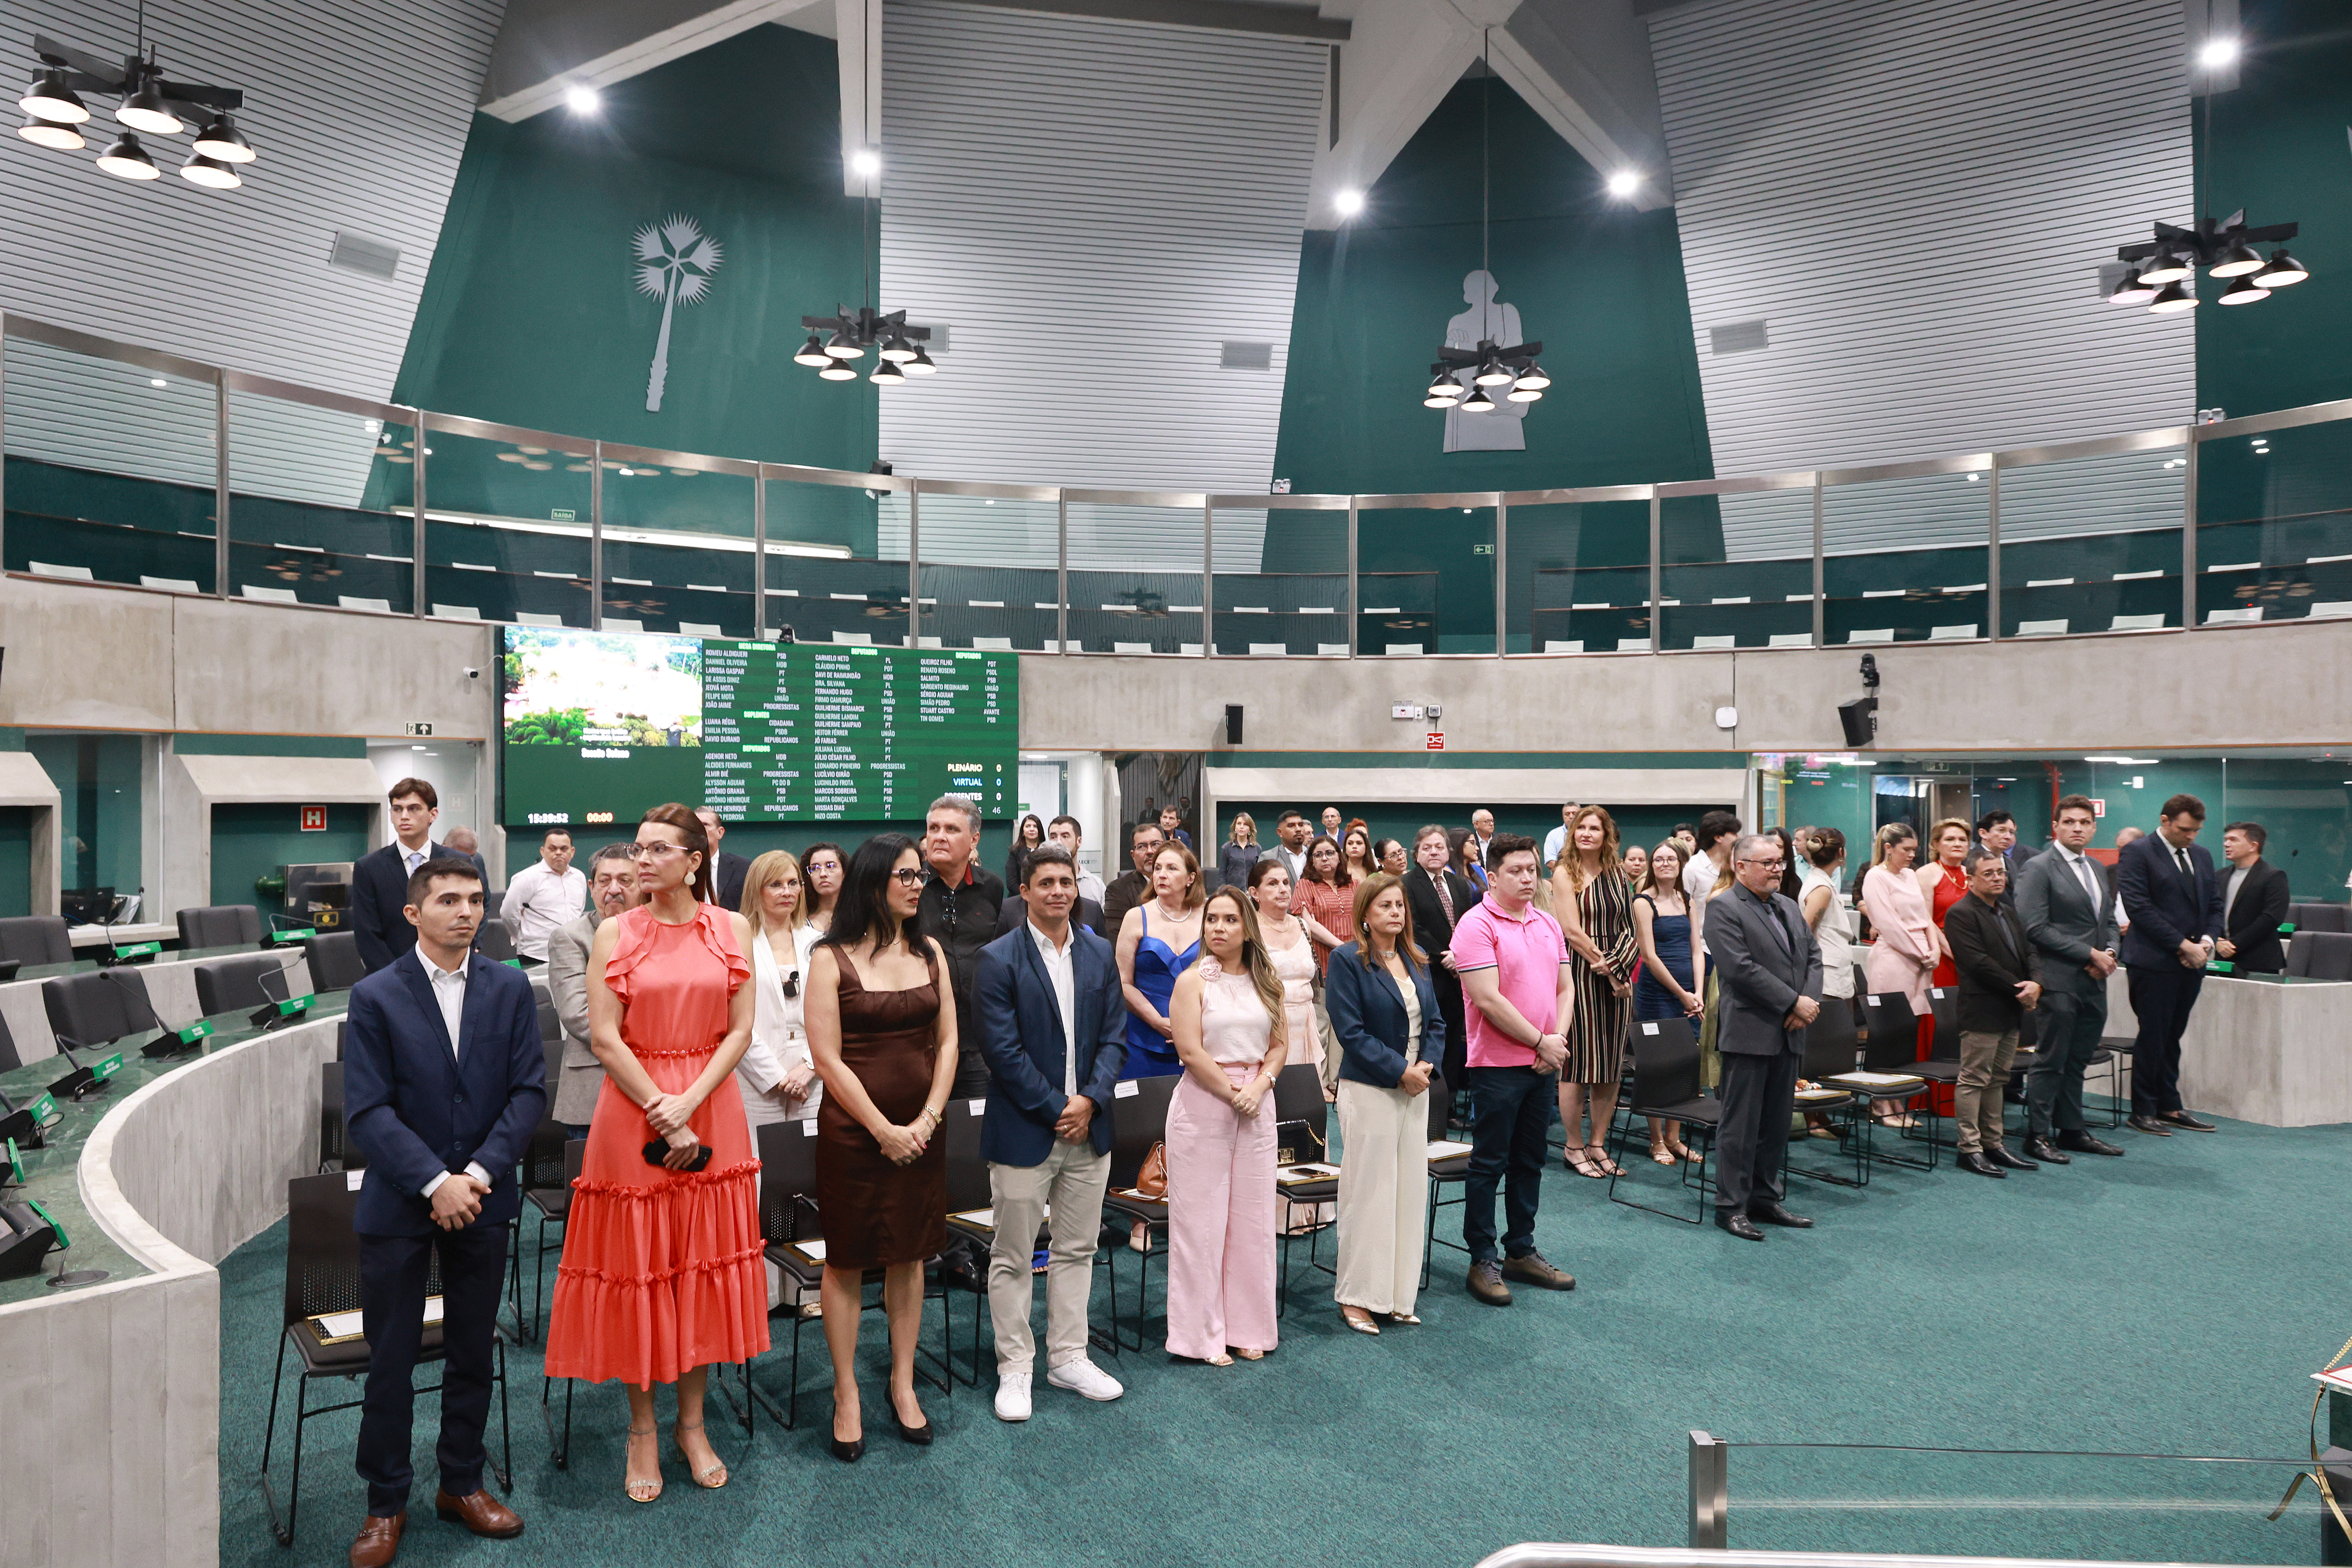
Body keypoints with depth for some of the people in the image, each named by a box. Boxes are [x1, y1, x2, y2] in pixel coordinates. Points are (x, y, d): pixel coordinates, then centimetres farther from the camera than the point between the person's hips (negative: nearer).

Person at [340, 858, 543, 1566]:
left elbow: (529, 1091, -3)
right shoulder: (376, 996, -7)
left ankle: (462, 1484, 31)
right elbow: (368, 1109, -11)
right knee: (390, 1361, 7)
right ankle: (386, 1504, 24)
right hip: (398, 1206, -2)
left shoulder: (510, 988, 0)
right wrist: (435, 1182, -19)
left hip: (481, 1198, 2)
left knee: (473, 1354, 13)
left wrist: (478, 1173, -14)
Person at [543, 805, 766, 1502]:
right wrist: (662, 1116, -12)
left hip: (711, 1110, 2)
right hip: (632, 1113, -1)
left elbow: (740, 1030, -1)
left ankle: (693, 1424, 24)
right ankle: (643, 1430, 21)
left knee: (705, 1264, 9)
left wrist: (688, 1104, -13)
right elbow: (605, 1039, -7)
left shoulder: (731, 930, 2)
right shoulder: (615, 934, -2)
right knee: (637, 1267, 6)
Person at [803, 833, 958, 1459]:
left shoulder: (930, 953, 6)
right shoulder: (831, 959, -7)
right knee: (847, 1261, 6)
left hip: (920, 1131, 4)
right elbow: (829, 1060, -11)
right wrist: (884, 1130, -13)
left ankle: (903, 1384, 26)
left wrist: (928, 1119, -7)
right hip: (853, 1131, -4)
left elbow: (947, 1042, 5)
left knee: (909, 1256, 12)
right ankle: (847, 1394, 20)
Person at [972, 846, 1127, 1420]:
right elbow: (1003, 1050, -13)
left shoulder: (1100, 953, 6)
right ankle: (1014, 1369, 19)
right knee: (1013, 1258, 6)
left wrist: (1090, 1100, -9)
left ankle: (1068, 1358, 28)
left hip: (1088, 1128, 5)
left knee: (1076, 1250, 15)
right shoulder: (999, 959, -9)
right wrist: (1055, 1110, -14)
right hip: (1023, 1131, -5)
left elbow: (1115, 1037, 5)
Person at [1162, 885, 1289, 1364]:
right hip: (1204, 1105, -4)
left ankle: (1247, 1328, 21)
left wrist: (1259, 1087, -9)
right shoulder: (1193, 981, -5)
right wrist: (1233, 1094, -12)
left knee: (1251, 1217, 9)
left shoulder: (1265, 982, 9)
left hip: (1256, 1106, 4)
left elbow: (1279, 1044, 8)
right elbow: (1191, 1052, -12)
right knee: (1202, 1218, 2)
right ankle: (1204, 1333, 13)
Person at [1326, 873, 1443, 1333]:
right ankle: (1358, 1296, 11)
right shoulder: (1348, 961, -9)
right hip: (1369, 1091, -6)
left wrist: (1428, 1065, -5)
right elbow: (1351, 1031, -15)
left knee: (1411, 1191, 9)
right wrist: (1399, 1071, -17)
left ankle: (1399, 1294, 20)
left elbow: (1435, 1021, 13)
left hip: (1415, 1090, 7)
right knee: (1369, 1191, -1)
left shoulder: (1417, 959, 11)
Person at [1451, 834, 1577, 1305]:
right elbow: (1489, 1001, -18)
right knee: (1489, 1164, 2)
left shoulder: (1548, 925, 10)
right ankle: (1483, 1261, 12)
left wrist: (1558, 1040, -5)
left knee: (1529, 1161, 15)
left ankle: (1521, 1252, 27)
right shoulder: (1477, 925, -13)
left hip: (1544, 1064, 7)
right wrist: (1541, 1041, -13)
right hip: (1498, 1064, -7)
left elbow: (1565, 988, 12)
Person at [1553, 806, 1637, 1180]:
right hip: (1580, 973, -5)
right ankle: (1574, 1147, 9)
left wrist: (1617, 966, -6)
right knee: (1578, 1062, -2)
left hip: (1617, 978, 5)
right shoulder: (1565, 874, -3)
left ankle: (1597, 1144, 17)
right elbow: (1572, 931, -10)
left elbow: (1629, 929, 9)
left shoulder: (1617, 876, 12)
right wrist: (1604, 966, -9)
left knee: (1612, 1064, 7)